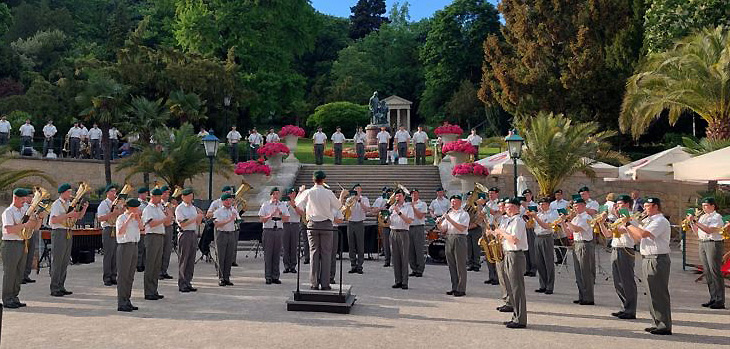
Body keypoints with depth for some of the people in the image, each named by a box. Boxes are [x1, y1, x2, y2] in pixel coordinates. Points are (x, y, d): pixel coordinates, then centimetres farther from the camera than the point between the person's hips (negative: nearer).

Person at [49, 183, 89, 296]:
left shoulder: (70, 203, 14)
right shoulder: (56, 204, -9)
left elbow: (79, 216, 18)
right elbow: (53, 220, -21)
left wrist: (84, 208, 0)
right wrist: (68, 215, -25)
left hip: (68, 233, 8)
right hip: (59, 232, -8)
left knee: (65, 261, 11)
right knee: (57, 261, -4)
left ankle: (61, 287, 19)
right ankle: (54, 289, 2)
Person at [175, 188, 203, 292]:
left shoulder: (193, 208, 16)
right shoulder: (180, 208, -5)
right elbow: (182, 224, -12)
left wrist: (200, 217, -2)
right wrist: (195, 218, -16)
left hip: (193, 234, 7)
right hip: (185, 234, -7)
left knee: (191, 260, 8)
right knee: (184, 261, -4)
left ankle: (188, 283, 14)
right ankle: (182, 285, 1)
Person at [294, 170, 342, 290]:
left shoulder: (308, 192, -3)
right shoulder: (328, 193, -6)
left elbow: (298, 205, 10)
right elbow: (338, 206, 5)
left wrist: (300, 192, 25)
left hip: (312, 224, 1)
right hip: (326, 224, -1)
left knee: (314, 252, 6)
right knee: (326, 253, 3)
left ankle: (314, 283, 6)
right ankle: (325, 283, 2)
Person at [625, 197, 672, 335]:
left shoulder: (660, 221, -12)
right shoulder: (648, 221, 18)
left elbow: (643, 234, -25)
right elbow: (637, 238, 19)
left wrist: (629, 224, -13)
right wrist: (629, 226, 9)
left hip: (657, 260, -10)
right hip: (647, 260, 10)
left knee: (659, 293, -6)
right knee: (652, 293, 13)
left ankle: (665, 326, -2)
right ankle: (657, 323, 21)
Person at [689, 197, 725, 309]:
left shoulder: (717, 217, -6)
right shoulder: (702, 217, 17)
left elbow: (709, 230, -20)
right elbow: (697, 232, 16)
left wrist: (696, 221, -19)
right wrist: (691, 222, 4)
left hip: (713, 244, -8)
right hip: (702, 244, 8)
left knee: (715, 272, -8)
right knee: (707, 272, 9)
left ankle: (720, 301, -5)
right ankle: (713, 298, 16)